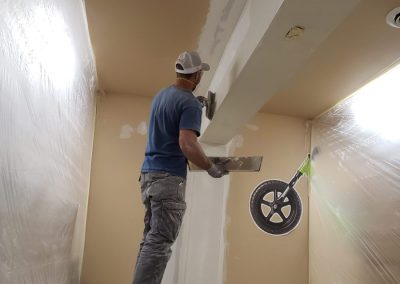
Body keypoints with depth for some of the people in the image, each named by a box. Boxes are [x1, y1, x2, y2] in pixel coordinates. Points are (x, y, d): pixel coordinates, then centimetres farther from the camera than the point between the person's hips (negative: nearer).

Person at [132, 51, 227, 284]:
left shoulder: (161, 95, 16)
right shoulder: (190, 103, -11)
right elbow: (187, 144, -22)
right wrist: (211, 168, -9)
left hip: (149, 173, 9)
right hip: (169, 177, -9)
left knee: (151, 240, 11)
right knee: (159, 243, -10)